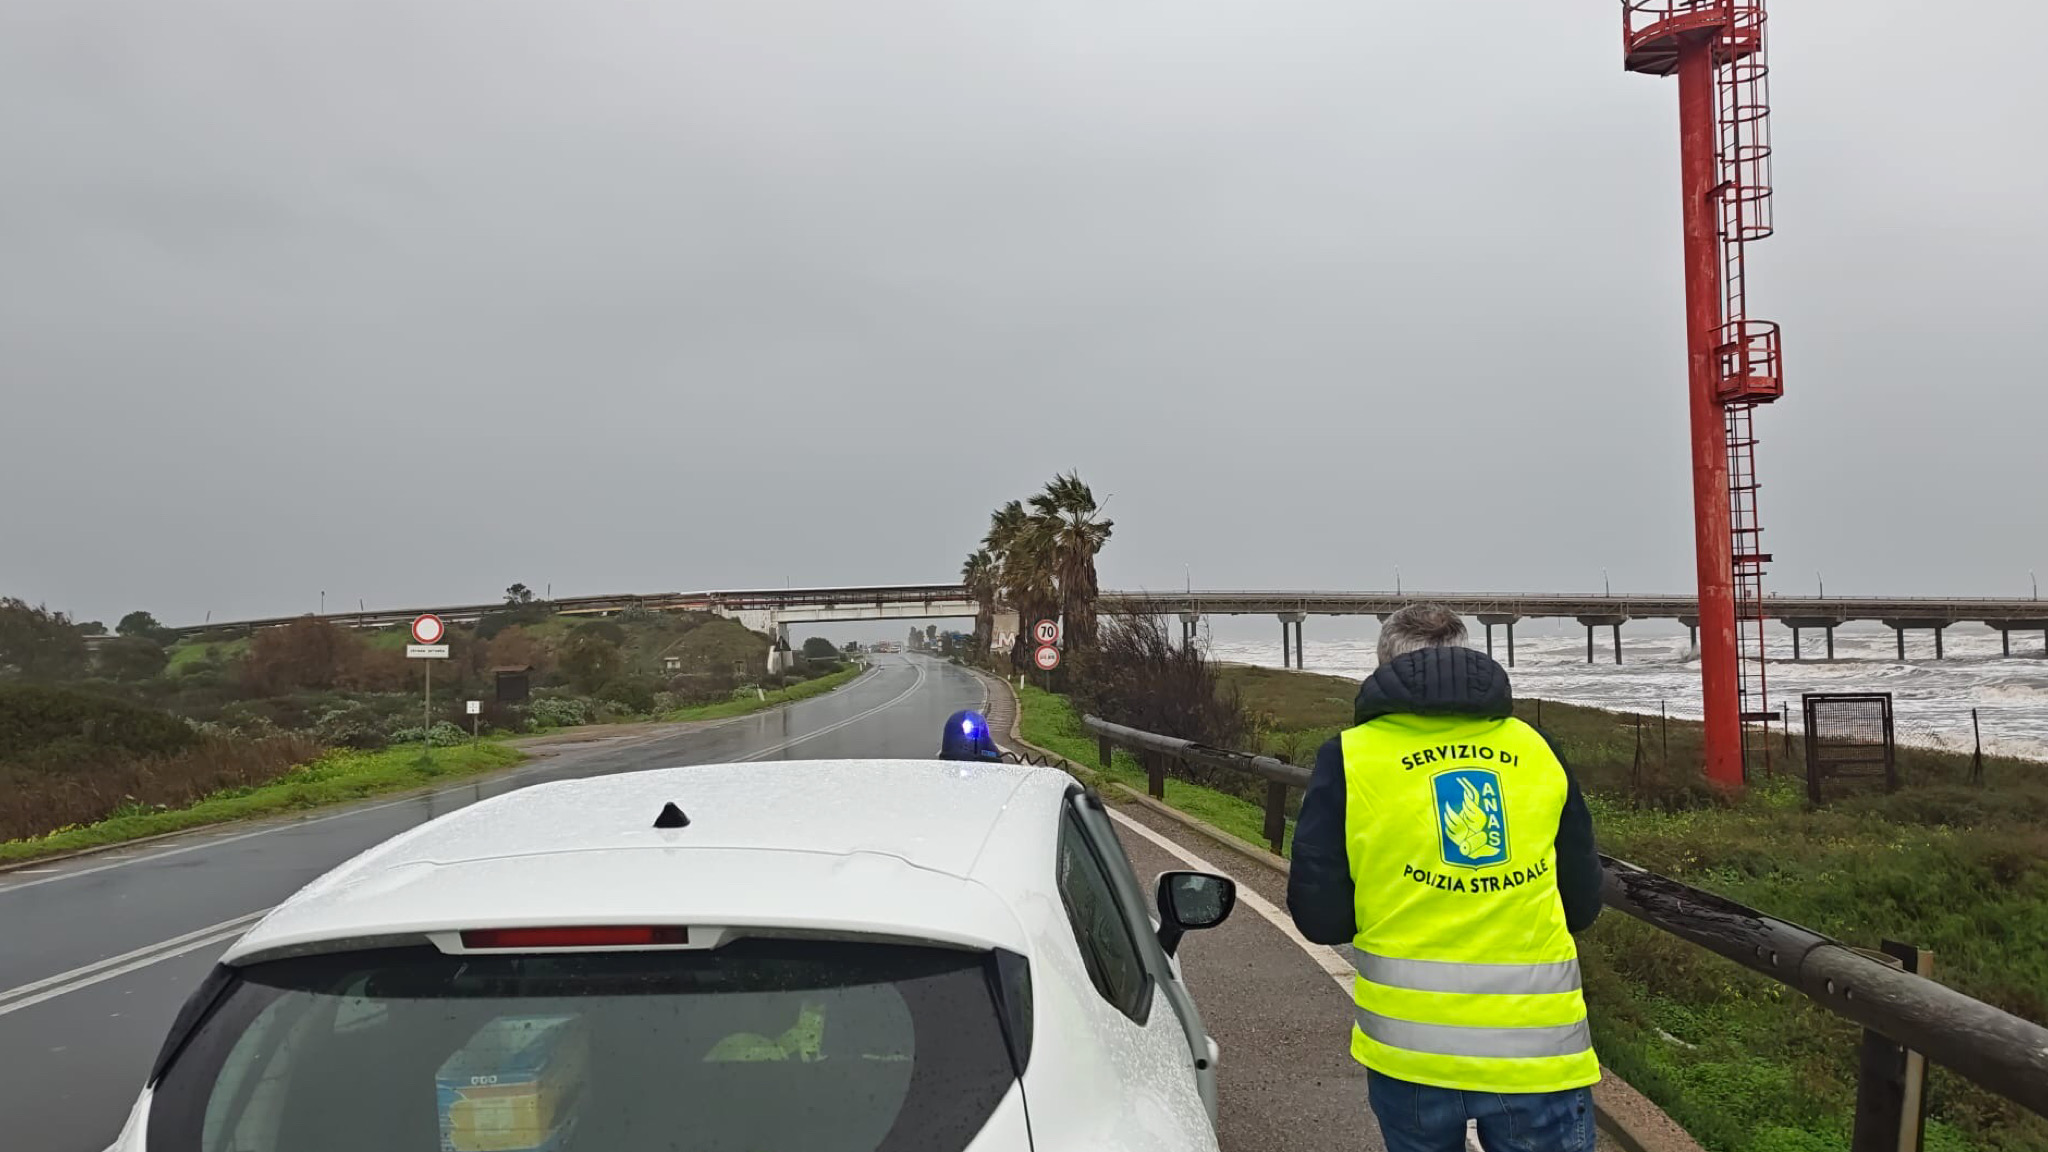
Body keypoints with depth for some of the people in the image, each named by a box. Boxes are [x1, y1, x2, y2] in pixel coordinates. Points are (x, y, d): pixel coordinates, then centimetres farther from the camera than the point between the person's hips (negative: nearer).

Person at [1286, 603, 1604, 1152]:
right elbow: (1582, 905, 9)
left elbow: (1320, 916, -5)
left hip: (1408, 1046, 0)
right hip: (1539, 1043, 1)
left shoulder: (1349, 757, -3)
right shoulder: (1539, 751, 5)